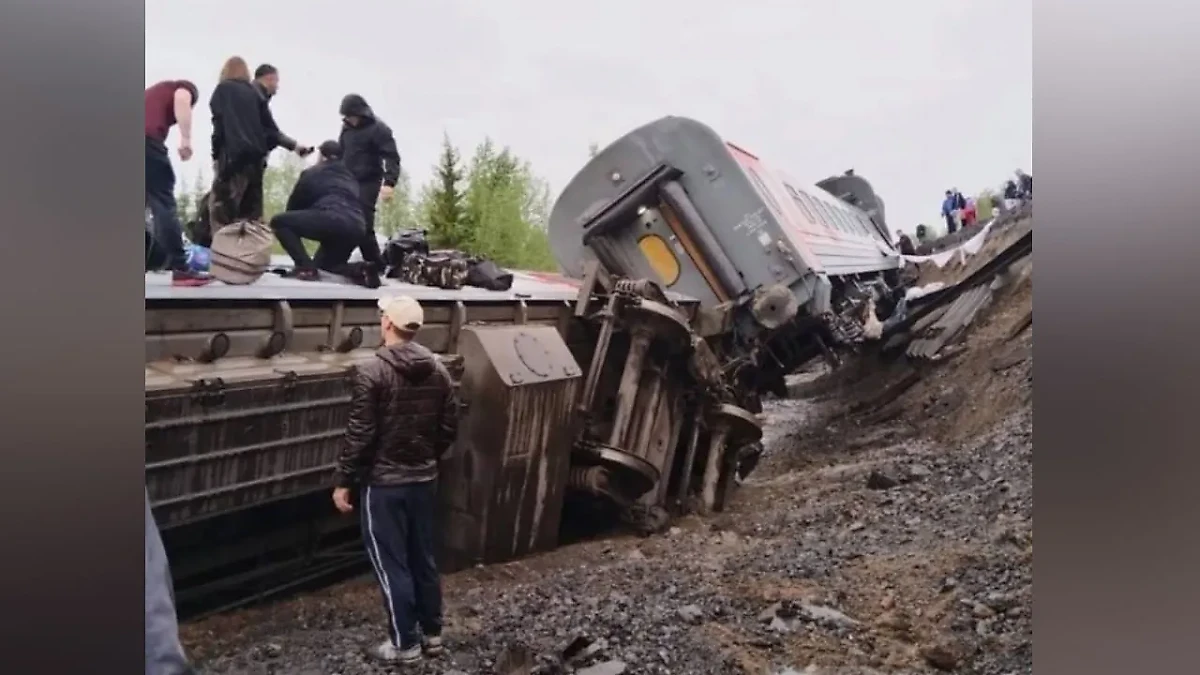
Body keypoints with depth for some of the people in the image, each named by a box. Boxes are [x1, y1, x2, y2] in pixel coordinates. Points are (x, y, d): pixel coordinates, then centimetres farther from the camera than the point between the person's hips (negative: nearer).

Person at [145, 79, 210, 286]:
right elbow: (181, 100, -8)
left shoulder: (155, 91, 38)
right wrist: (186, 138, -12)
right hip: (147, 139, -7)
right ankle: (180, 270, -10)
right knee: (164, 205, -7)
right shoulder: (184, 87, 17)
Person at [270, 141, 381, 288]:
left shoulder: (311, 173, 17)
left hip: (333, 220, -6)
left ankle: (306, 267, -6)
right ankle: (361, 270, 0)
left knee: (279, 222, 10)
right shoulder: (348, 176, 32)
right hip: (356, 228, 7)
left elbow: (293, 205, 24)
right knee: (324, 263, 30)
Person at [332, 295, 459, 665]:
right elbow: (449, 427, 6)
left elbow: (359, 435, -17)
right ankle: (431, 633, 27)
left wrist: (343, 482, -7)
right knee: (423, 557, 17)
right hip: (424, 480, 6)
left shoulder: (372, 372, -17)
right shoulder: (437, 370, 1)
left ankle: (404, 643, 14)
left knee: (391, 564, 5)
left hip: (383, 483, -6)